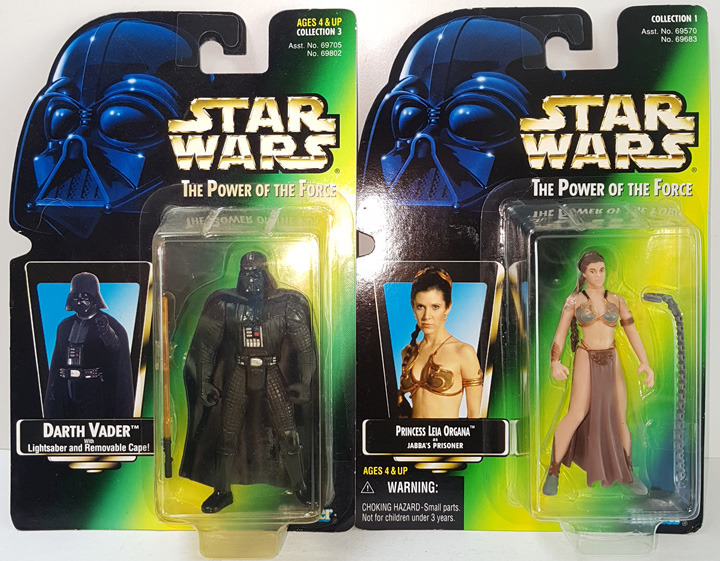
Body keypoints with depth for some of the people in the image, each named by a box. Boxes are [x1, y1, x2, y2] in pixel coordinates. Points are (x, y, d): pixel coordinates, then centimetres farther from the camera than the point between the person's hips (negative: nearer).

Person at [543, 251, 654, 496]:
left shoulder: (616, 300, 8)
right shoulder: (574, 300, -1)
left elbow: (632, 332, 2)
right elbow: (560, 336, -7)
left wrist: (645, 363, -13)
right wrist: (555, 363, -24)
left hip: (612, 363, 4)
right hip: (586, 360, -4)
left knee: (619, 419, 8)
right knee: (577, 414, -20)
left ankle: (627, 473, 30)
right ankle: (553, 472, -8)